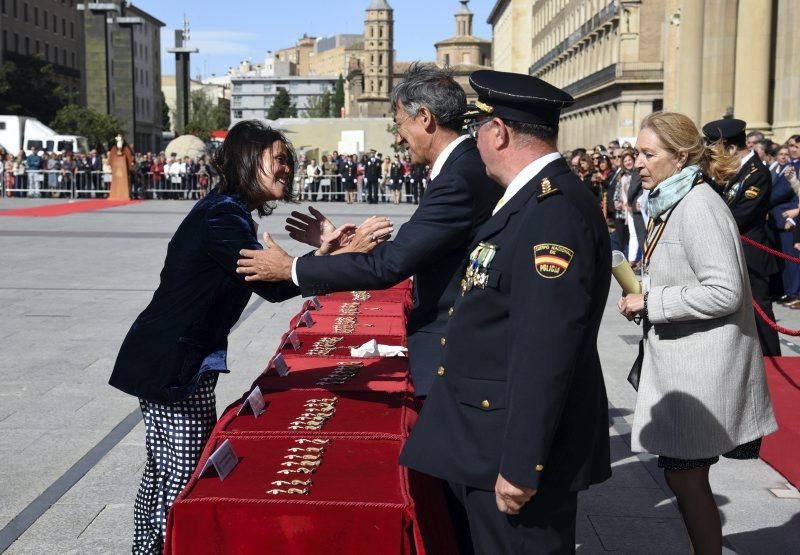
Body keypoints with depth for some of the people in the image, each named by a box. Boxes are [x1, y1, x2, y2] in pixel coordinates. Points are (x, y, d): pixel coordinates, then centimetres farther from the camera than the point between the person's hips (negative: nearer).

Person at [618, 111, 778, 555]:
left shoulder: (699, 206, -18)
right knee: (683, 474, 17)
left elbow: (725, 292, -24)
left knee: (685, 476, 1)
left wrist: (649, 301, -19)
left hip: (702, 367, -9)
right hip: (679, 359, 9)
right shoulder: (671, 203, 11)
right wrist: (642, 296, 6)